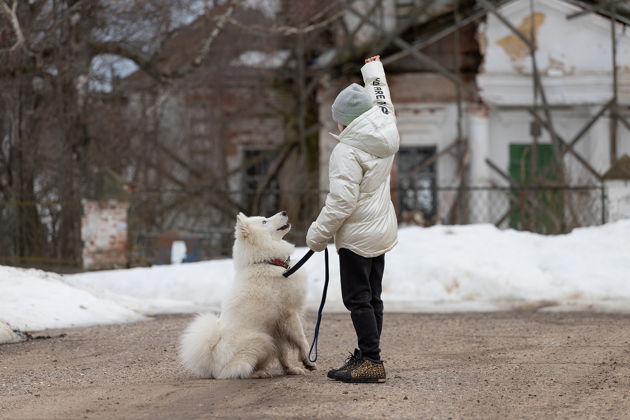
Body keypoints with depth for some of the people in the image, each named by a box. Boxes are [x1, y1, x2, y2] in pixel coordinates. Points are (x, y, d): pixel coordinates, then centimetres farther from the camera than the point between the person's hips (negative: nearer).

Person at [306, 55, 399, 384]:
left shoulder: (347, 151, -18)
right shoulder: (385, 135, 5)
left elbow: (341, 201, -22)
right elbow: (383, 104, 27)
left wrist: (318, 233, -11)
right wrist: (374, 70, 43)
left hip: (357, 235, -9)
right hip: (382, 232, 9)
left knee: (358, 299, -7)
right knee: (372, 298, 13)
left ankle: (371, 360, -9)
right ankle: (365, 356, 20)